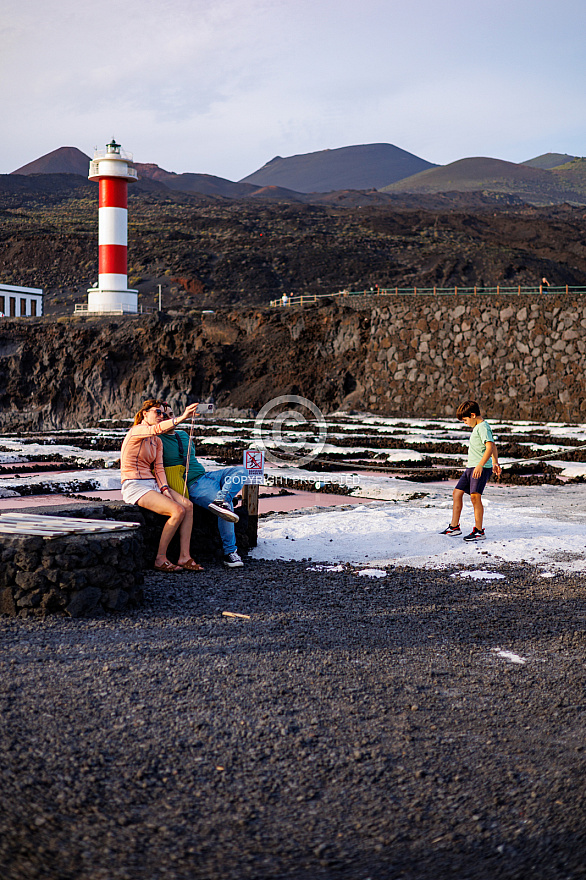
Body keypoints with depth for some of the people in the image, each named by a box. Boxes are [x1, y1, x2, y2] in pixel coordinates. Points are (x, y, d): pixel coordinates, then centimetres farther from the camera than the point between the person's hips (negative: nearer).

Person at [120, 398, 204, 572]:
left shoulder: (157, 441, 18)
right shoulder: (136, 431, -7)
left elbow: (158, 468, 10)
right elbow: (156, 429, -29)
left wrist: (164, 489, -7)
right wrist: (181, 418, -39)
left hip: (152, 484, 8)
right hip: (134, 486, -8)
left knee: (188, 505, -13)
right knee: (178, 510, -24)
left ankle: (184, 558, -14)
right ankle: (160, 560, -15)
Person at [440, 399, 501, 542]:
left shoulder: (483, 427, -11)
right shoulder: (477, 427, 20)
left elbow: (490, 447, -24)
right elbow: (493, 447, 31)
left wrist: (480, 465, -32)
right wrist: (495, 463, 40)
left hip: (482, 468, -11)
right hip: (471, 467, 11)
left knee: (475, 496, -18)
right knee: (457, 493, 10)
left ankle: (479, 531, -13)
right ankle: (454, 527, 18)